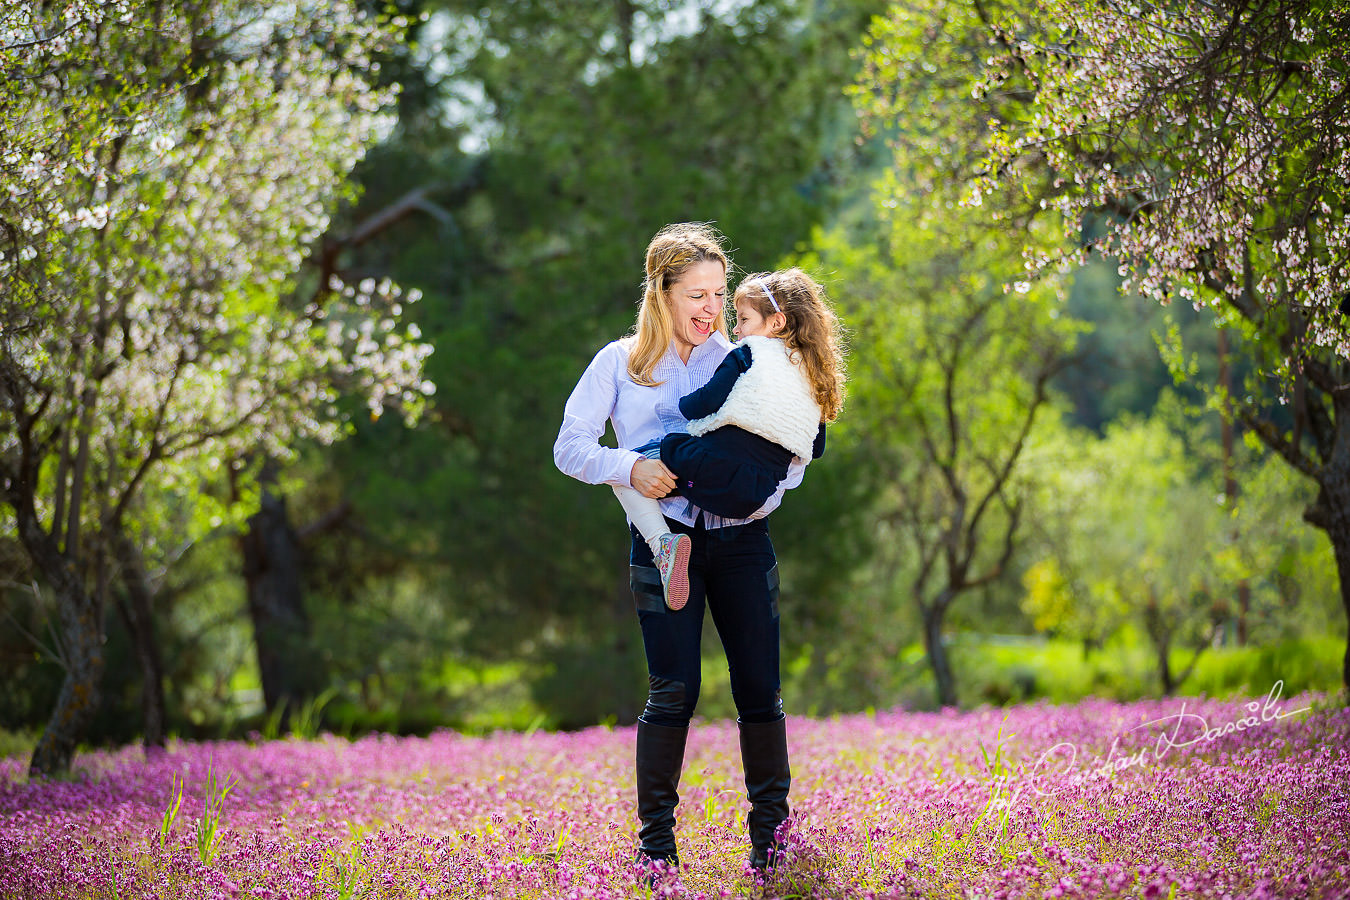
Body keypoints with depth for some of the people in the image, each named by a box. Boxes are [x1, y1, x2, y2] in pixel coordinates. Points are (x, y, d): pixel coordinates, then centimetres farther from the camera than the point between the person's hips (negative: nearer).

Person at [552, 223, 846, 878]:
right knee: (674, 691, -8)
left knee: (760, 689, -1)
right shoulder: (620, 363, 6)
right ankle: (655, 839, 3)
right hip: (666, 539, -2)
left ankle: (771, 831, 13)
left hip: (741, 537, 2)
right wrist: (630, 469, -16)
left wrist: (772, 489, -9)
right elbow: (571, 447, 2)